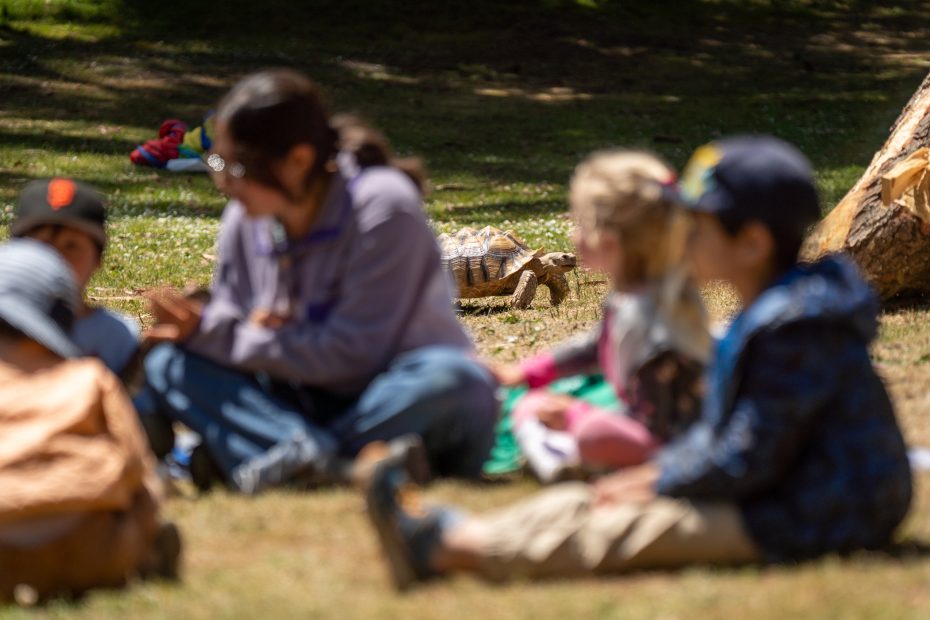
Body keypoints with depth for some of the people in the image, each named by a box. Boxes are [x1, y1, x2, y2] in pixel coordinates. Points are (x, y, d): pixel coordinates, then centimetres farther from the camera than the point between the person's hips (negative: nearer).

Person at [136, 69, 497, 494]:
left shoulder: (382, 208, -16)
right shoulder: (244, 220, 2)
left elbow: (353, 354, -20)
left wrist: (212, 333, -17)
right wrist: (205, 328, -18)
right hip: (306, 405, 5)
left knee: (452, 380, -39)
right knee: (167, 365, -14)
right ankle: (312, 456, -36)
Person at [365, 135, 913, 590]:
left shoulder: (795, 329, -21)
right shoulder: (767, 314, 14)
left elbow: (749, 459, -22)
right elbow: (727, 428, 20)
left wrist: (660, 484, -12)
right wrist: (660, 470, 5)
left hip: (807, 520, -11)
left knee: (624, 531, -18)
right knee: (584, 503, -1)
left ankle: (447, 548, -25)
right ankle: (451, 532, -14)